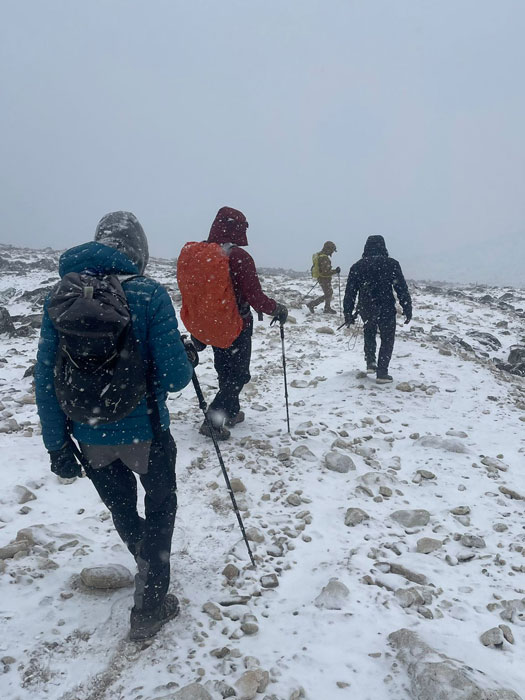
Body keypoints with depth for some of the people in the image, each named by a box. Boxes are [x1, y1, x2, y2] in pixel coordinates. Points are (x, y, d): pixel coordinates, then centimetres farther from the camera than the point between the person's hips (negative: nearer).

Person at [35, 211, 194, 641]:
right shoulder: (148, 293, -16)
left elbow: (46, 377, -3)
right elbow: (173, 378, -19)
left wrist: (57, 444, 4)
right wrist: (187, 361, 4)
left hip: (89, 435, 4)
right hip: (144, 431, -4)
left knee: (121, 509, 28)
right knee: (160, 507, 22)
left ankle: (150, 566, 54)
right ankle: (149, 609, 25)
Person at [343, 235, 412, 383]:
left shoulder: (357, 266, 2)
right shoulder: (391, 264, -5)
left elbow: (350, 292, 4)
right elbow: (402, 289, -5)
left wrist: (348, 313, 10)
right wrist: (407, 310, 2)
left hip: (365, 309, 3)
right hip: (386, 309, -3)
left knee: (369, 334, 28)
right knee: (387, 339, 11)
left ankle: (370, 362, 21)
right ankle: (382, 373, 9)